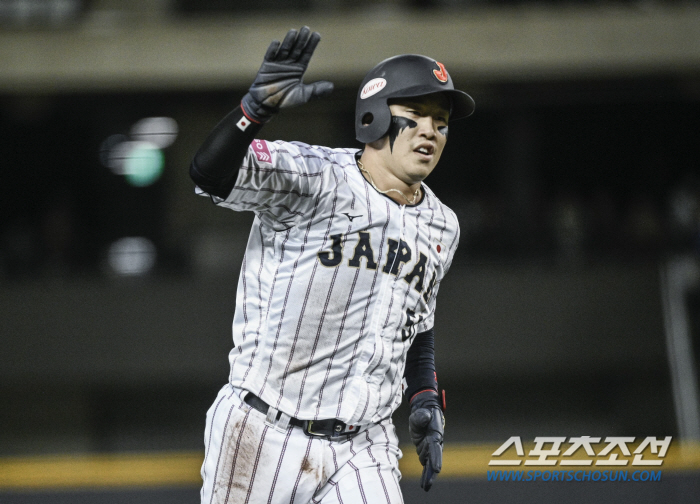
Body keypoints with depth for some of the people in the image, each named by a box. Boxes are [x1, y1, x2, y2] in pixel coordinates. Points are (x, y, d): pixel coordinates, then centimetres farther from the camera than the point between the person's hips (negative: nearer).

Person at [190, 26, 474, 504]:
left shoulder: (441, 228, 11)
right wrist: (259, 105, -45)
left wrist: (426, 399, 10)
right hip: (264, 434, -5)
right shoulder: (314, 177, -11)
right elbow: (211, 174, -28)